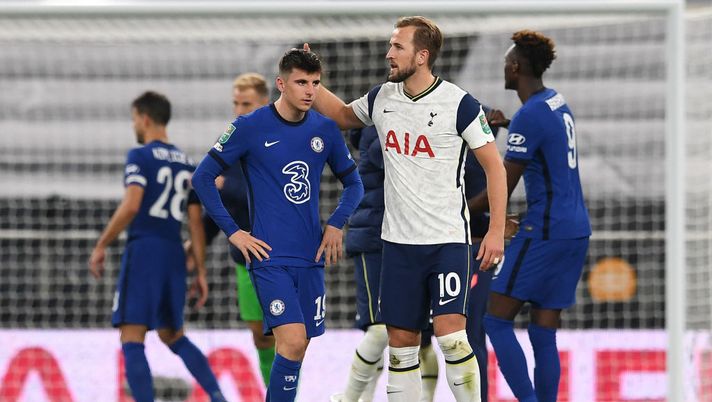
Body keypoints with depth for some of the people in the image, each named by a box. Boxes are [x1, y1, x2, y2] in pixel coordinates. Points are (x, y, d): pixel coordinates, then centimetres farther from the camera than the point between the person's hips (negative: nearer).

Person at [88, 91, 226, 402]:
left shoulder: (140, 157, -4)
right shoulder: (187, 165, 15)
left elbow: (131, 205, -17)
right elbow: (196, 222, 12)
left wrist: (101, 246, -10)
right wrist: (200, 273, 13)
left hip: (143, 250, -7)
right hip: (174, 256, 7)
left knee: (132, 339, -6)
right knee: (173, 336, 21)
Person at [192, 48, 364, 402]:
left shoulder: (325, 129, 6)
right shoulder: (250, 127, -6)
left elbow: (353, 183, 19)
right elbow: (203, 177, -1)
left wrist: (336, 224, 2)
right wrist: (233, 232, -6)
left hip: (310, 258, 5)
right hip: (269, 256, -5)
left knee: (297, 349, 7)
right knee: (293, 343, -19)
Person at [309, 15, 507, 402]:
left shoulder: (459, 104, -10)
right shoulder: (382, 98, 5)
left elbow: (494, 166, -6)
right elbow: (344, 115, 27)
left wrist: (496, 230, -11)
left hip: (447, 239, -5)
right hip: (399, 240, 5)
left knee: (450, 335, -16)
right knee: (400, 342, 5)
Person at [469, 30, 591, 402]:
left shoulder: (528, 116, -15)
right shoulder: (557, 103, 13)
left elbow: (503, 189, -14)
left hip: (545, 232, -9)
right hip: (576, 229, 9)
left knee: (497, 321, -5)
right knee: (543, 334, 8)